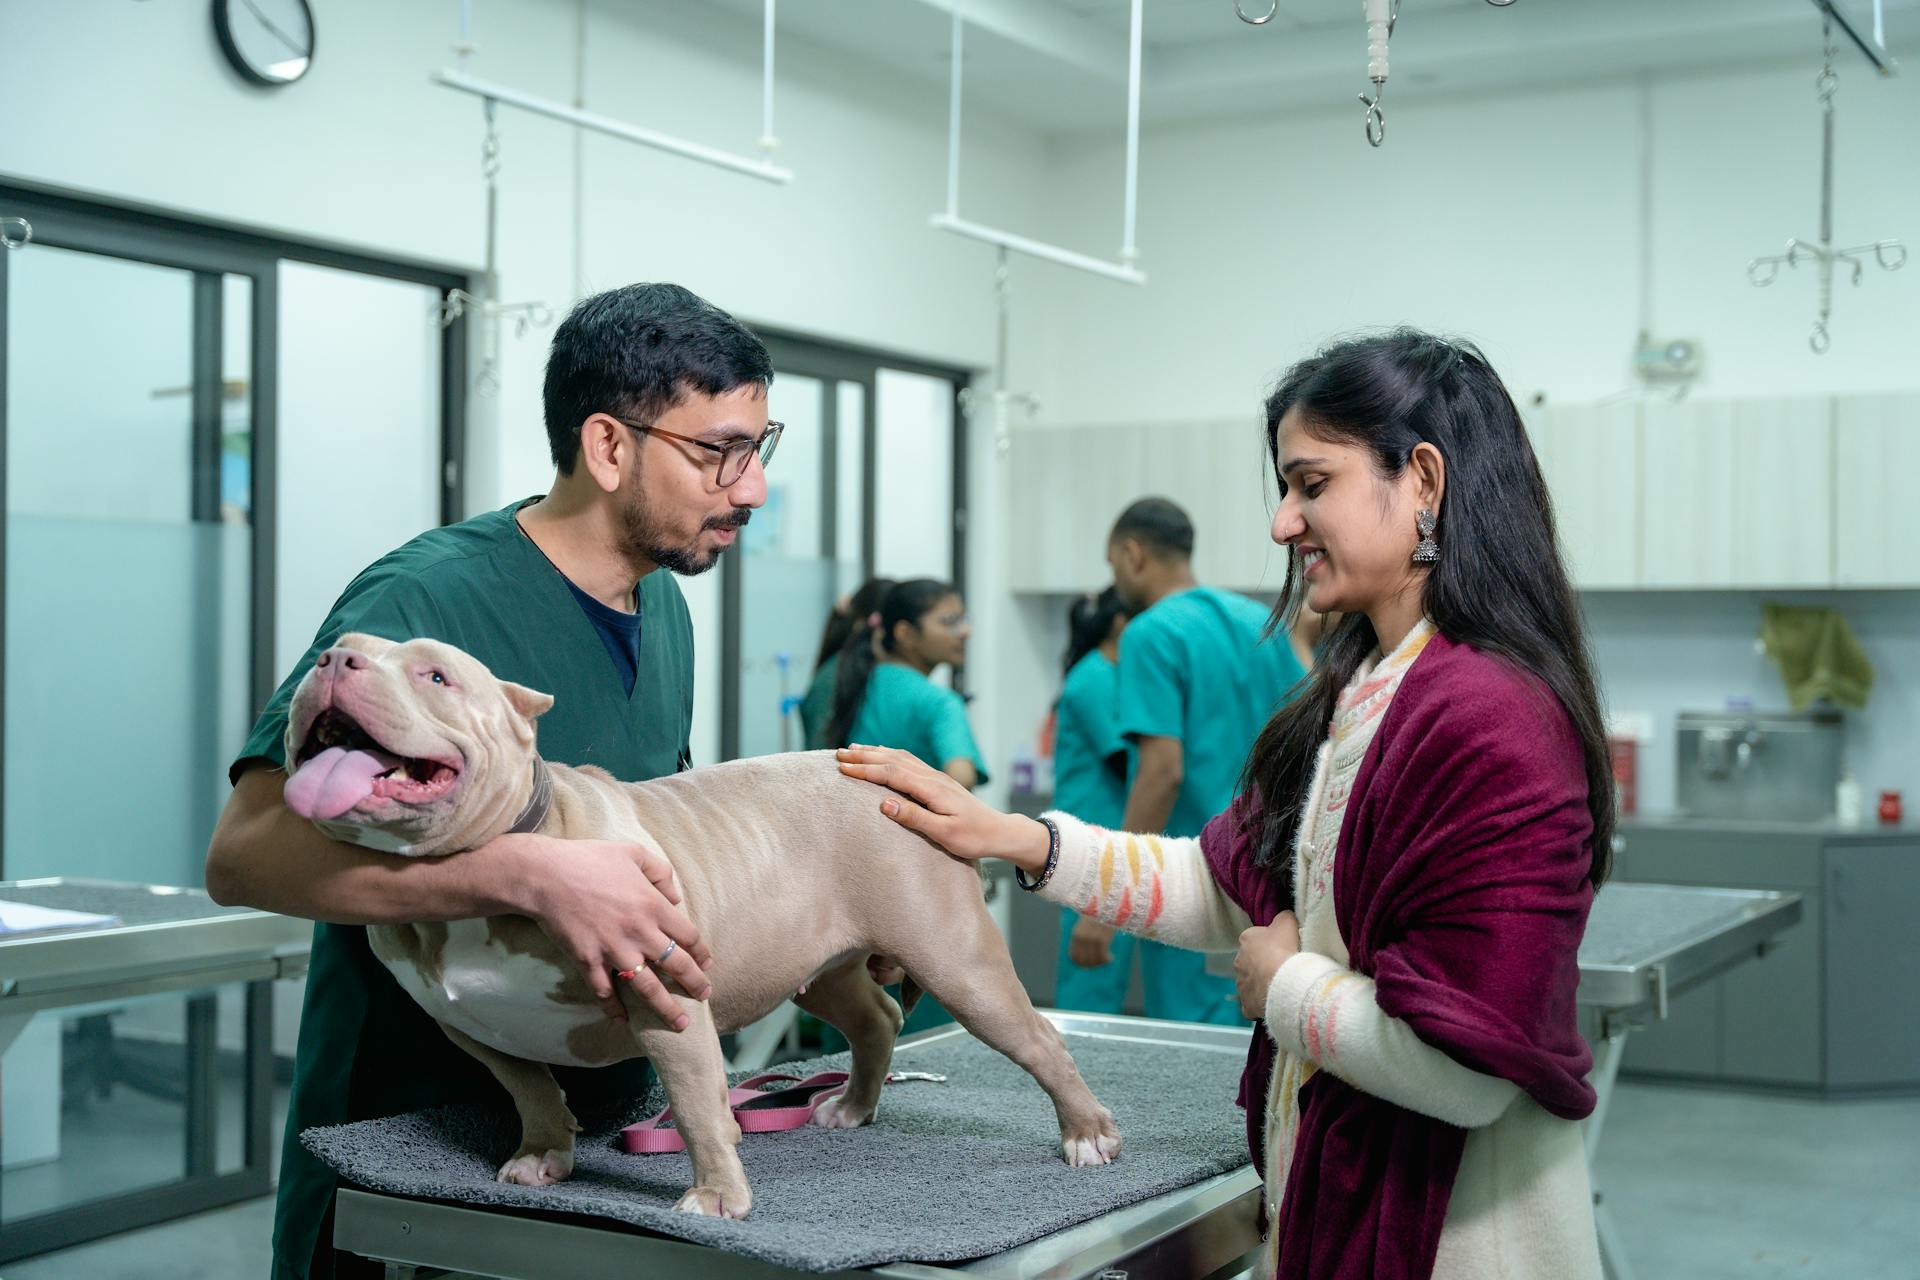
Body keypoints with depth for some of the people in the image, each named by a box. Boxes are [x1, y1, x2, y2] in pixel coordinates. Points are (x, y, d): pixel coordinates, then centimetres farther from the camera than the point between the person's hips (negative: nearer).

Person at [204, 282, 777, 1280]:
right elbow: (244, 852, -30)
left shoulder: (664, 609, 5)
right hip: (404, 1160, -7)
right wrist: (533, 874, -41)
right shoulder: (427, 598, -21)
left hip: (598, 1141, 7)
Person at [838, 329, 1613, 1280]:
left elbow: (1464, 1067, -28)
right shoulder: (1354, 696, 7)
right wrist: (1014, 840, 5)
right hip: (1331, 1204, 9)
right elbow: (1231, 888, 13)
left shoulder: (1489, 720, -24)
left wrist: (1284, 982, -12)